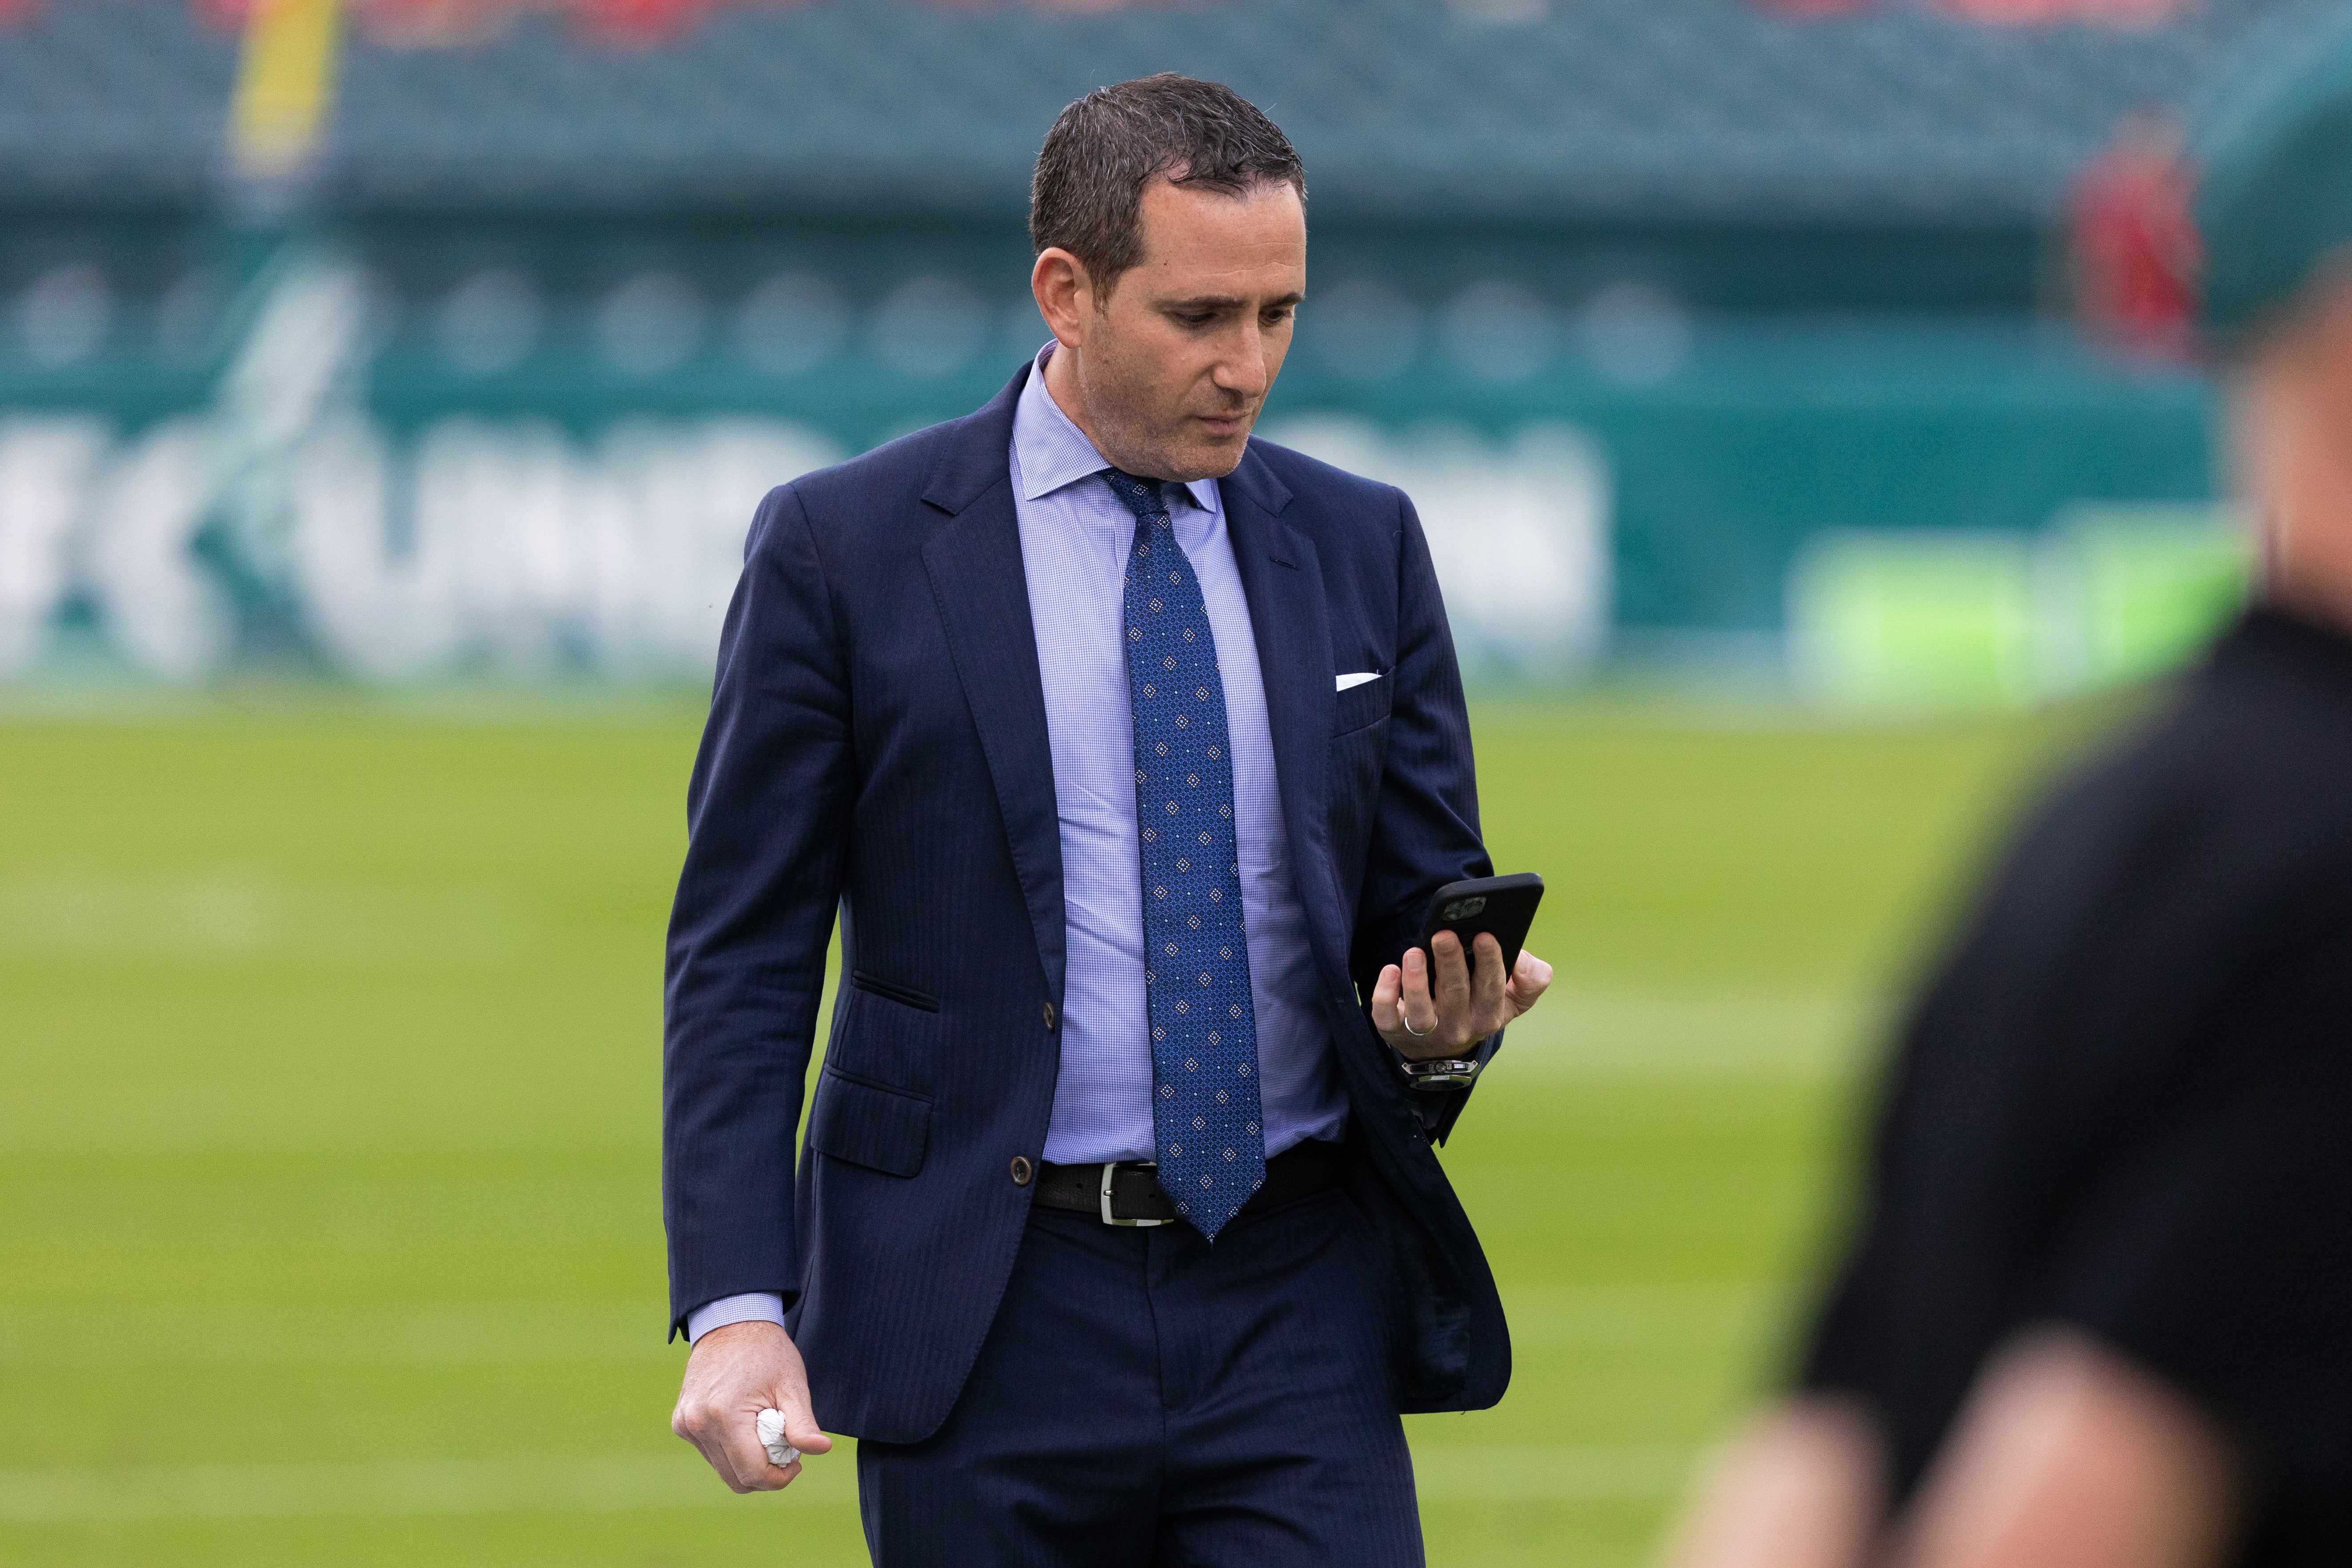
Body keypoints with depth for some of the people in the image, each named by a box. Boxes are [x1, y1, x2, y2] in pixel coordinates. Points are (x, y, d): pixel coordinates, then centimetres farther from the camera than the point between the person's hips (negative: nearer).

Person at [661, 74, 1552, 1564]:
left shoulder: (1362, 547, 10)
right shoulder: (841, 548, 0)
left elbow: (1428, 903, 14)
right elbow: (741, 960, -1)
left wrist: (1446, 1022, -11)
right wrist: (736, 1305, -11)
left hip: (1296, 1317, 2)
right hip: (994, 1321, -2)